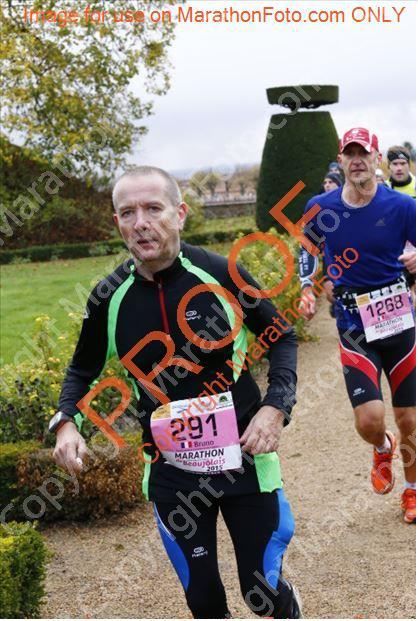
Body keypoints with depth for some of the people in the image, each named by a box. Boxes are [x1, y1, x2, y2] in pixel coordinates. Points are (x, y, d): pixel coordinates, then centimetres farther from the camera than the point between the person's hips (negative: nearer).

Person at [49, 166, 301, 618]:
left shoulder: (221, 274, -14)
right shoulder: (109, 297, -8)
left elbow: (282, 339, 0)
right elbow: (82, 370, 9)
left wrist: (275, 407, -14)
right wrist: (66, 422, -9)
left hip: (243, 458, -2)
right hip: (170, 471, 2)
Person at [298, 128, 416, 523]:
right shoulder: (320, 208, -2)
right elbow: (308, 248, 17)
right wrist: (307, 290, 3)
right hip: (354, 329, 0)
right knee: (369, 419, -13)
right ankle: (382, 449, 25)